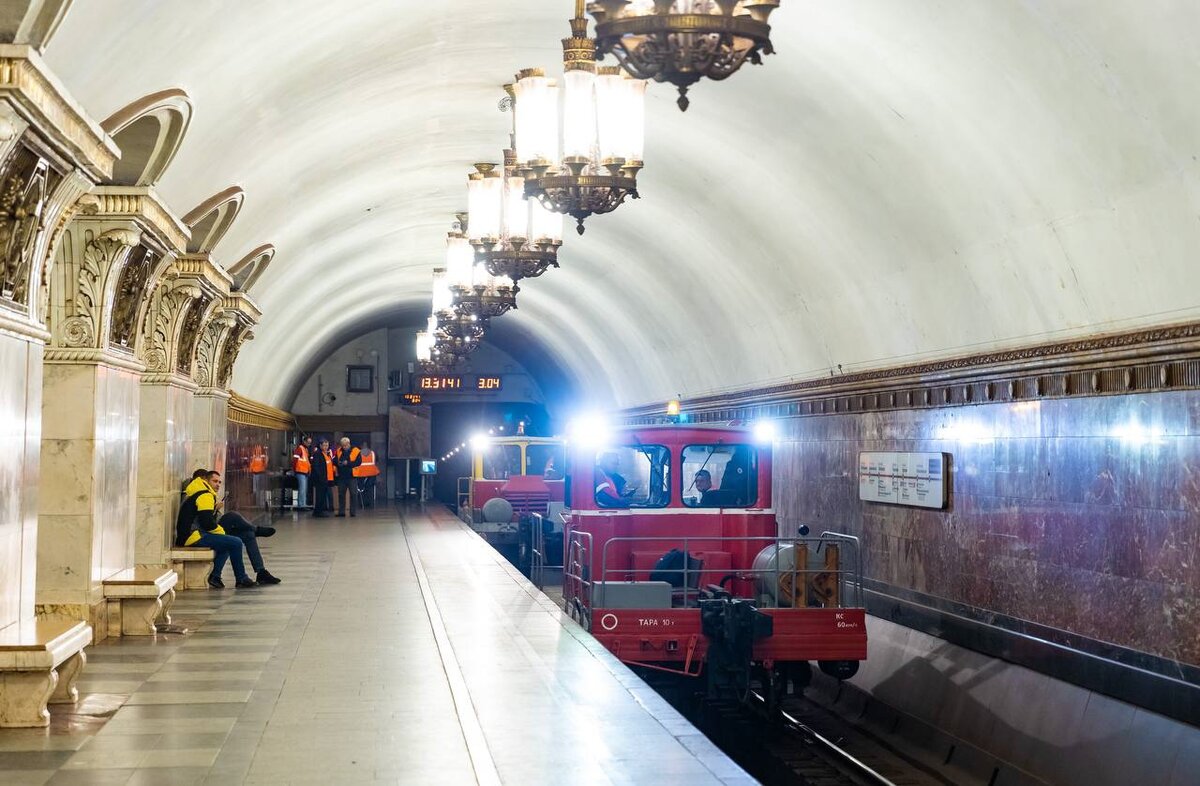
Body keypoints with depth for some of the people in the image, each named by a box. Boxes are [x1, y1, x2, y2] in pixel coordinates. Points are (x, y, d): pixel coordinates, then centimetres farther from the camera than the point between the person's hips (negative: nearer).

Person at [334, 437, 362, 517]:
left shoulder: (356, 451, -3)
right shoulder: (339, 451, 10)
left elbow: (359, 462, -11)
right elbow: (334, 461, 14)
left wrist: (348, 463, -20)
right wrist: (338, 463, -9)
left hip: (351, 476, -4)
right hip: (341, 476, 4)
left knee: (353, 494, -2)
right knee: (341, 494, 7)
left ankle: (353, 512, 3)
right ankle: (341, 512, 13)